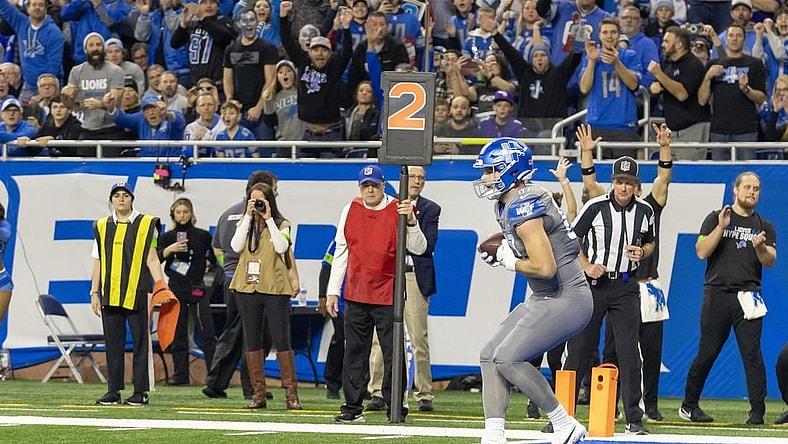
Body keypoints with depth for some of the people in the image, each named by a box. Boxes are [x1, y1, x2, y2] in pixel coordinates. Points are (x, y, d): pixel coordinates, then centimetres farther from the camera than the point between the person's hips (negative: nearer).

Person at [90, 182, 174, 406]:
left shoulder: (146, 224, 3)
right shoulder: (102, 227, 13)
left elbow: (151, 259, 0)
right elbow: (98, 262, 15)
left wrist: (161, 286, -11)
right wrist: (95, 293, 10)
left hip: (137, 293, -3)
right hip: (110, 294, 3)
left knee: (140, 343, -2)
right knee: (113, 343, 5)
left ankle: (140, 391, 2)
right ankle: (113, 390, 9)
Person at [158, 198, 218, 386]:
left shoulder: (202, 236, 6)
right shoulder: (167, 237, 9)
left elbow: (214, 258, 15)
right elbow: (156, 258, -7)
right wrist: (170, 249, -23)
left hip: (197, 289, -2)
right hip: (176, 289, 2)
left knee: (206, 332, -10)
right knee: (178, 334, 4)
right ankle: (180, 375, 10)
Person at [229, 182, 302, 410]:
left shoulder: (281, 225, 3)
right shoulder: (244, 224, 11)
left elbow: (281, 247, -15)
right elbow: (236, 246, -6)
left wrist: (268, 219, -12)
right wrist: (249, 217, -8)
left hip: (275, 288, -3)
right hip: (247, 288, 3)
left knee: (282, 341, -6)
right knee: (252, 342, 4)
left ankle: (291, 393, -3)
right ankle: (258, 393, 8)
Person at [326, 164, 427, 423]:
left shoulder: (398, 211, -4)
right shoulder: (350, 210, 7)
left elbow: (419, 249, -11)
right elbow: (341, 252, 12)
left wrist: (410, 220, -28)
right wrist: (332, 292, 10)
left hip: (388, 295, -4)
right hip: (355, 295, 4)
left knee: (392, 353, -2)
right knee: (354, 353, 6)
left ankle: (396, 408, 3)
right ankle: (352, 409, 11)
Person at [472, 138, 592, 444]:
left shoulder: (523, 207, -21)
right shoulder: (507, 204, 10)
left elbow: (545, 267, -27)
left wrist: (510, 262, -10)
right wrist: (498, 252, 8)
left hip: (567, 300, -11)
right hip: (542, 300, 11)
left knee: (508, 358, -17)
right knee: (490, 355, 6)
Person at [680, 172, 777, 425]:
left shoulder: (765, 227, 14)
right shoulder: (716, 219, 9)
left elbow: (770, 262, 2)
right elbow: (702, 252, -3)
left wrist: (760, 247, -19)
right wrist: (721, 227, -14)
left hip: (747, 297, 1)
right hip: (717, 294, -1)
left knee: (752, 354, -8)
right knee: (707, 354, 0)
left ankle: (757, 411, -6)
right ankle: (689, 406, 12)